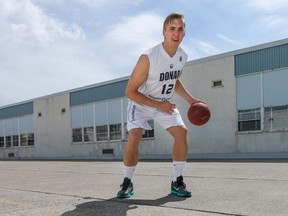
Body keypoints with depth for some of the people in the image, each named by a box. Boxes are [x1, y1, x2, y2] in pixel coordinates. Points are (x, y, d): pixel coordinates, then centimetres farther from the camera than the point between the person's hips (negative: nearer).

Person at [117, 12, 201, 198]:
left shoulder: (183, 56, -9)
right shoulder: (148, 58, -30)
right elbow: (130, 91, -24)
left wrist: (191, 100, -2)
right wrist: (158, 105, -27)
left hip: (166, 103, 5)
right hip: (141, 103, -5)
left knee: (182, 132, -13)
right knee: (134, 136, -24)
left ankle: (177, 182, 0)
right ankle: (128, 183, -3)